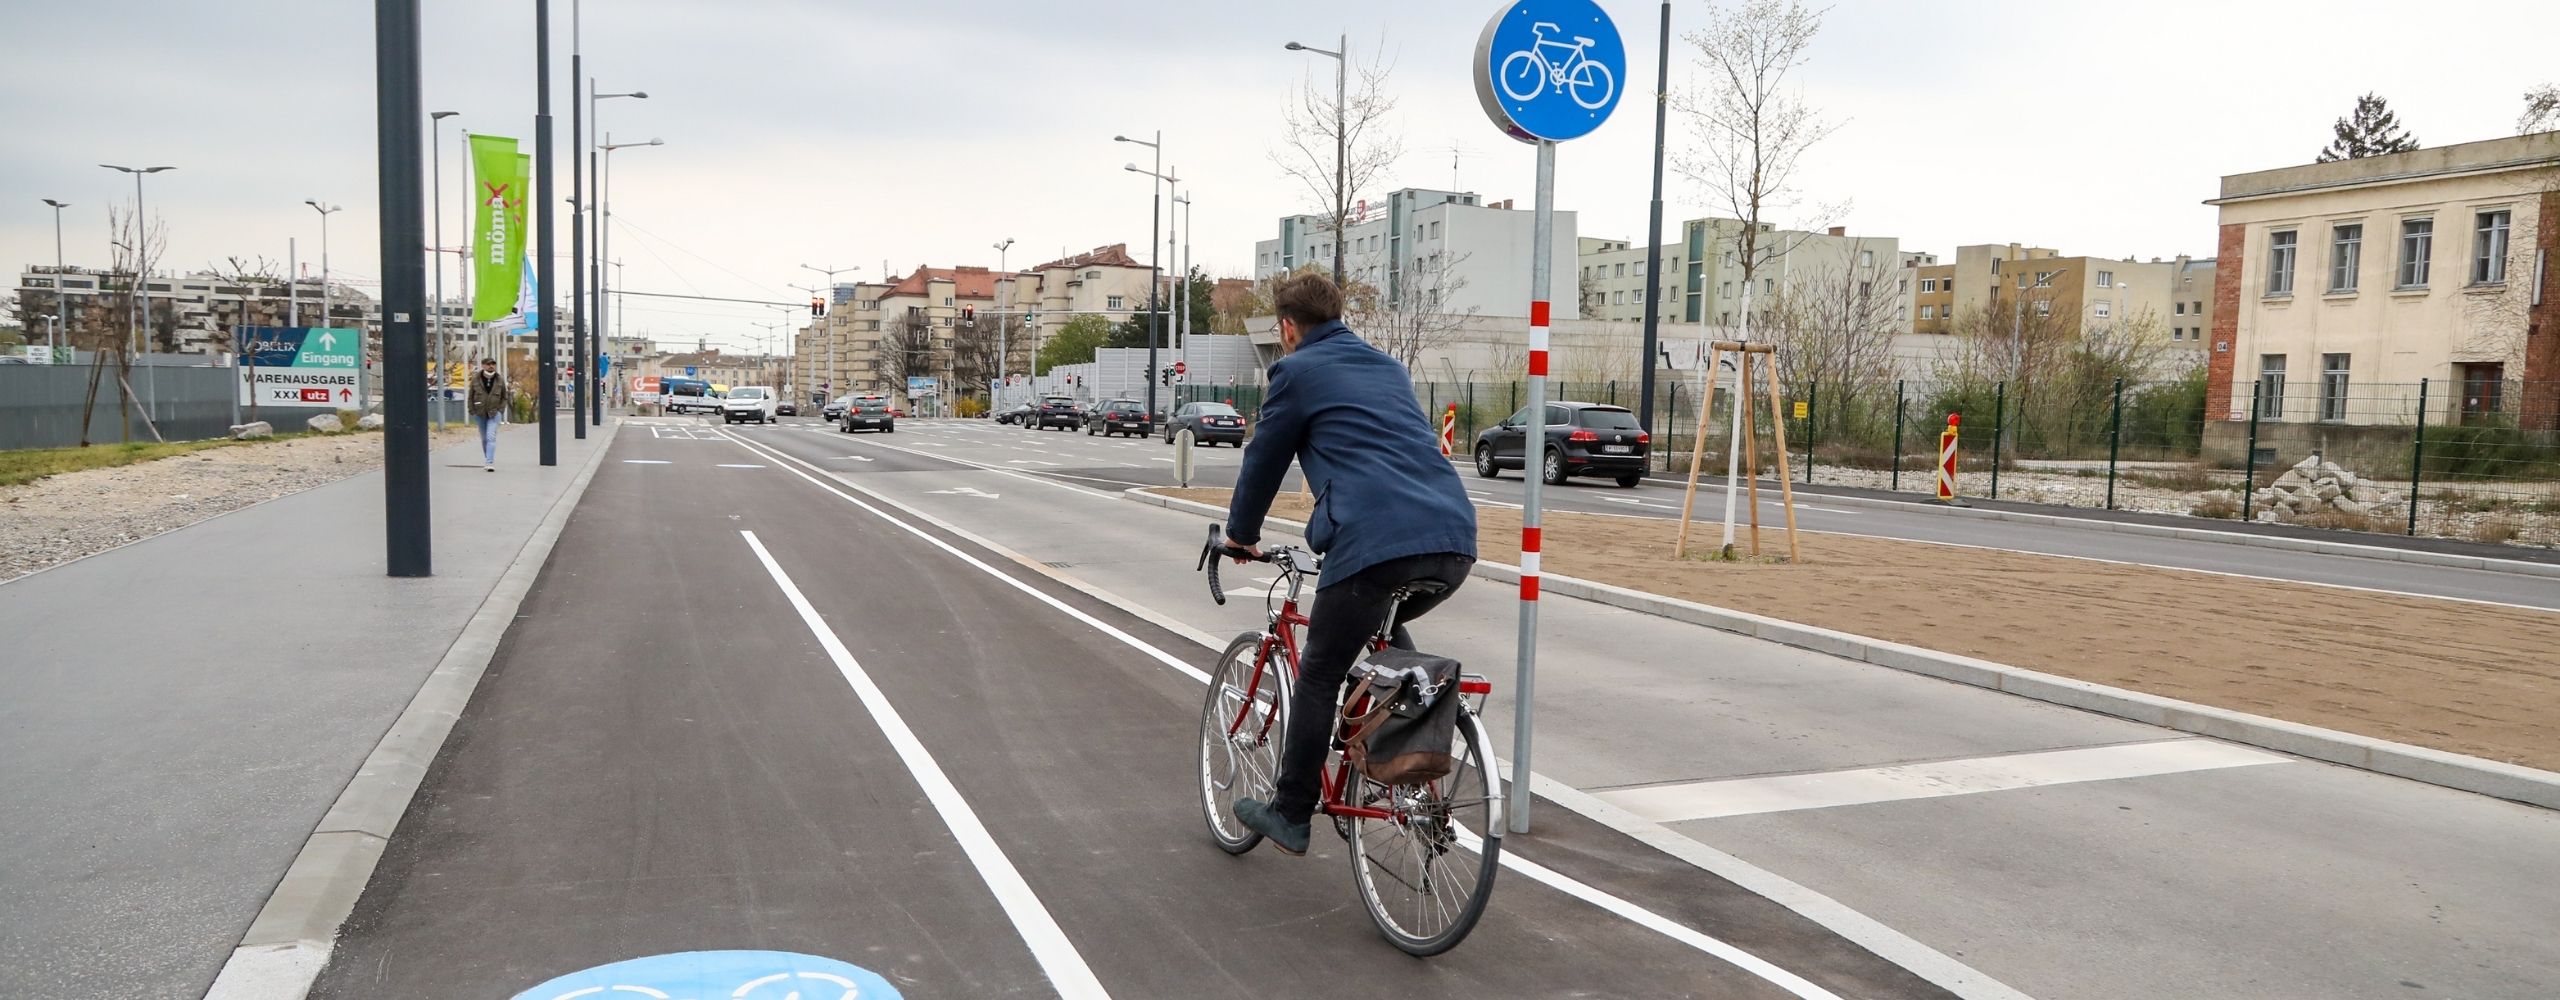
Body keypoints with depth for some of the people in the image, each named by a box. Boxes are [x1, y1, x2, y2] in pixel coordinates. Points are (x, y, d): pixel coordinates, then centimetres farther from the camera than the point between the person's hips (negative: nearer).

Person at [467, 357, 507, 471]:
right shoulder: (475, 379, -2)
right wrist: (472, 411, -1)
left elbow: (504, 397, 8)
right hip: (480, 413, 2)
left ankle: (490, 463, -19)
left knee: (491, 437, -14)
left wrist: (501, 411, -1)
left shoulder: (500, 379, -1)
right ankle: (488, 460, 26)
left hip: (494, 413, -2)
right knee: (484, 438, 11)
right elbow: (470, 397, 5)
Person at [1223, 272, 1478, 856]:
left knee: (1318, 677, 10)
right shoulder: (1389, 368, 29)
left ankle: (1289, 816, 18)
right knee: (1386, 628, 36)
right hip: (1455, 543, 7)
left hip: (1375, 544, -7)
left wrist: (1241, 534, 34)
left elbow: (1263, 460, 16)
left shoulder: (1298, 372, 9)